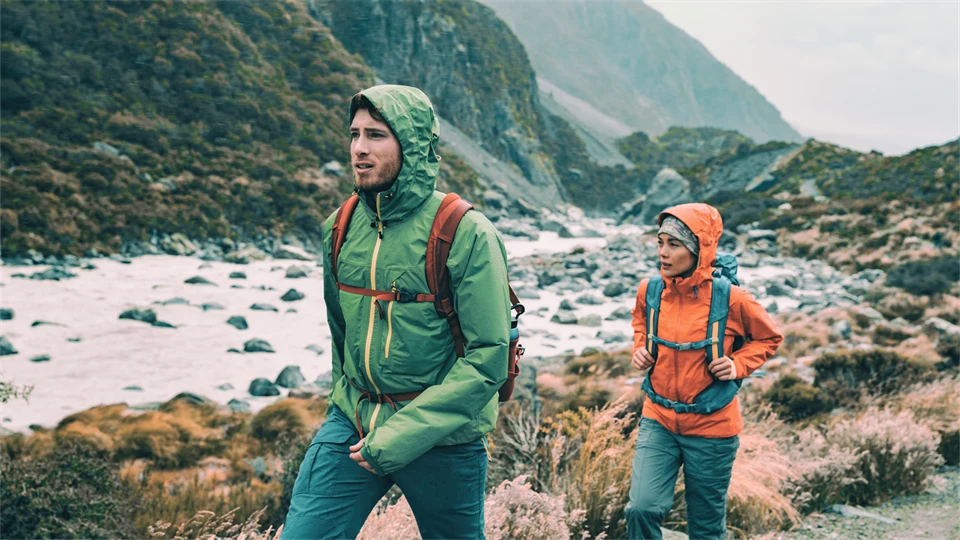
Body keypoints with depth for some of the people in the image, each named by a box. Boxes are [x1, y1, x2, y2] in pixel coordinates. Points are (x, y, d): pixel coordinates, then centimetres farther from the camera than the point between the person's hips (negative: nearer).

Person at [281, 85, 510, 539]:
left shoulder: (467, 234, -16)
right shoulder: (340, 229, 1)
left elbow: (487, 358, -19)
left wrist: (401, 437, -21)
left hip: (441, 436, -3)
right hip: (351, 421, 4)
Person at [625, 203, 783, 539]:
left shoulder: (729, 297, -16)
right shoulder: (650, 289, -6)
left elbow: (769, 338, 3)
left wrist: (738, 364, -12)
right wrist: (639, 347, 1)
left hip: (712, 427, -2)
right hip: (658, 422, 2)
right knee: (642, 509, -14)